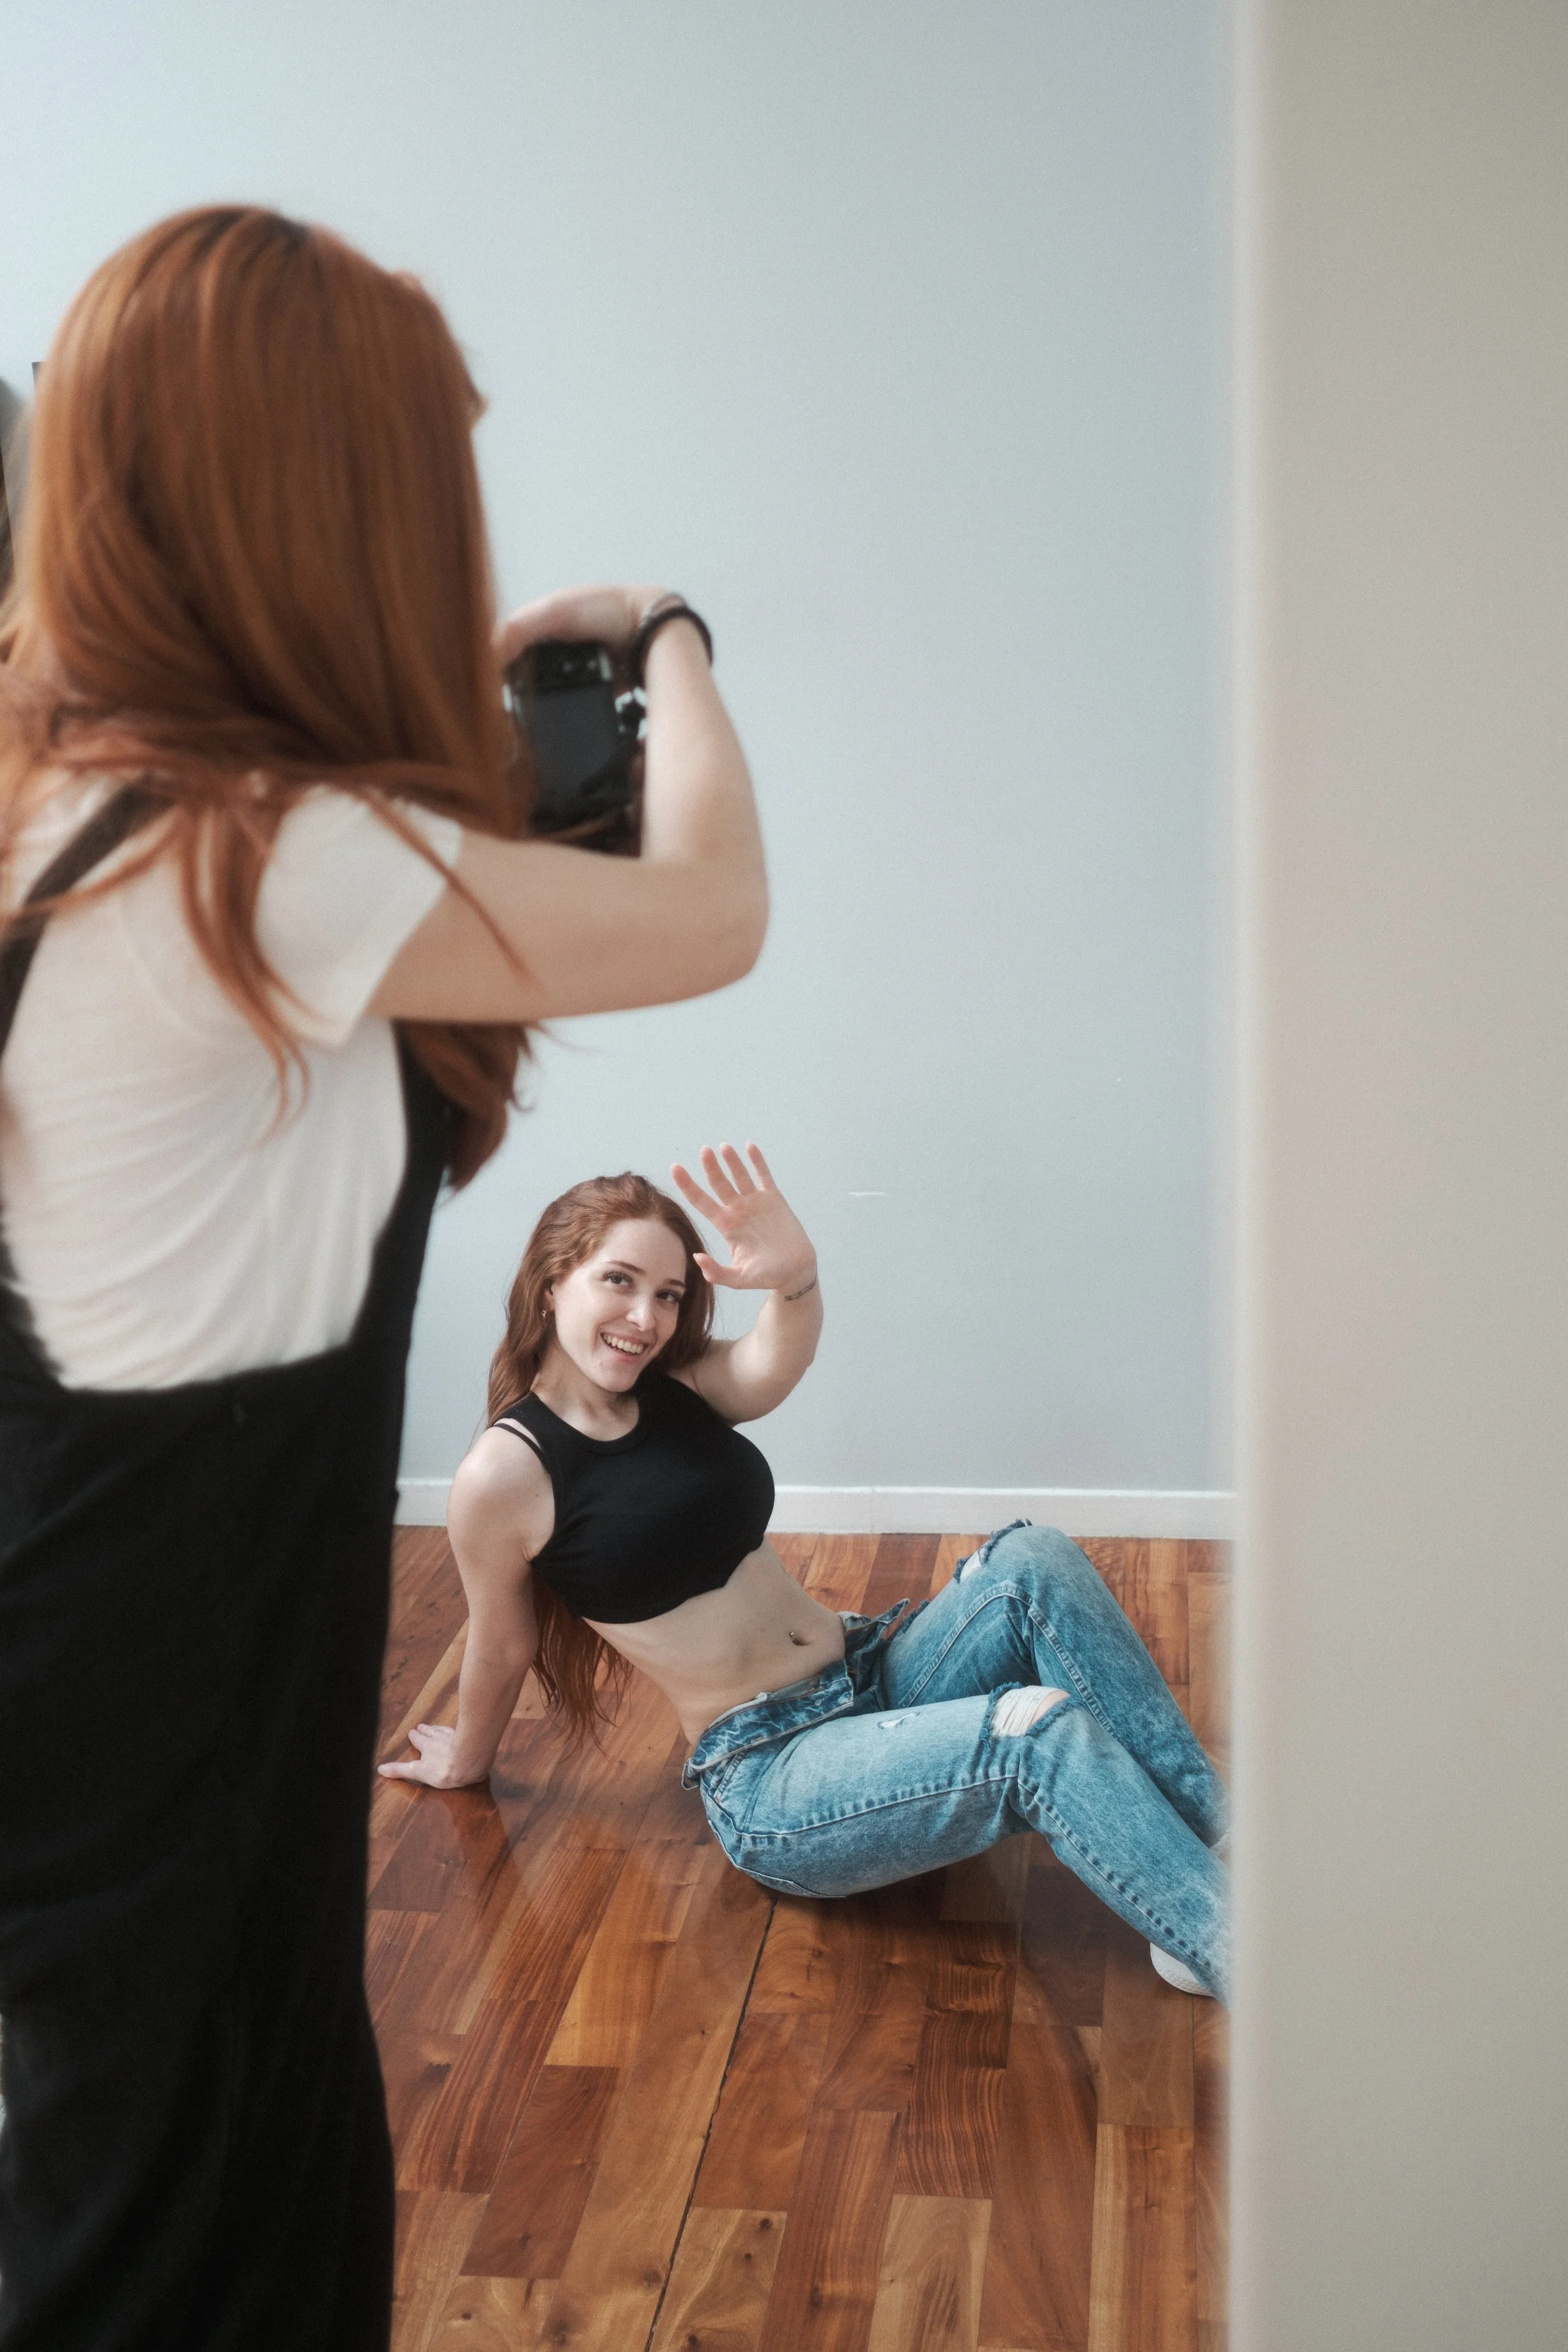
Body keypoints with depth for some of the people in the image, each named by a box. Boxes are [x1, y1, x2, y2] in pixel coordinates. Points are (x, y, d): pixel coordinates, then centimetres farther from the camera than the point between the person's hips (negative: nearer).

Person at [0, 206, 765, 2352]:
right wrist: (671, 644, -1)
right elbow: (711, 913, -18)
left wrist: (524, 650, 14)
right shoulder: (260, 861, -29)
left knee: (258, 2118, 28)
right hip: (174, 1635, -9)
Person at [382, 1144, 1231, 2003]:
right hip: (766, 1780, -6)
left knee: (1031, 1561, -21)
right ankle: (1222, 1948, -23)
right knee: (1041, 1729, -29)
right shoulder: (502, 1473, -10)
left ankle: (1215, 1821, -17)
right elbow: (500, 1650, 5)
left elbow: (775, 1365, -17)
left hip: (873, 1674, 6)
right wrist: (465, 1763, 20)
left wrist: (795, 1278, -38)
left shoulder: (682, 1387, 6)